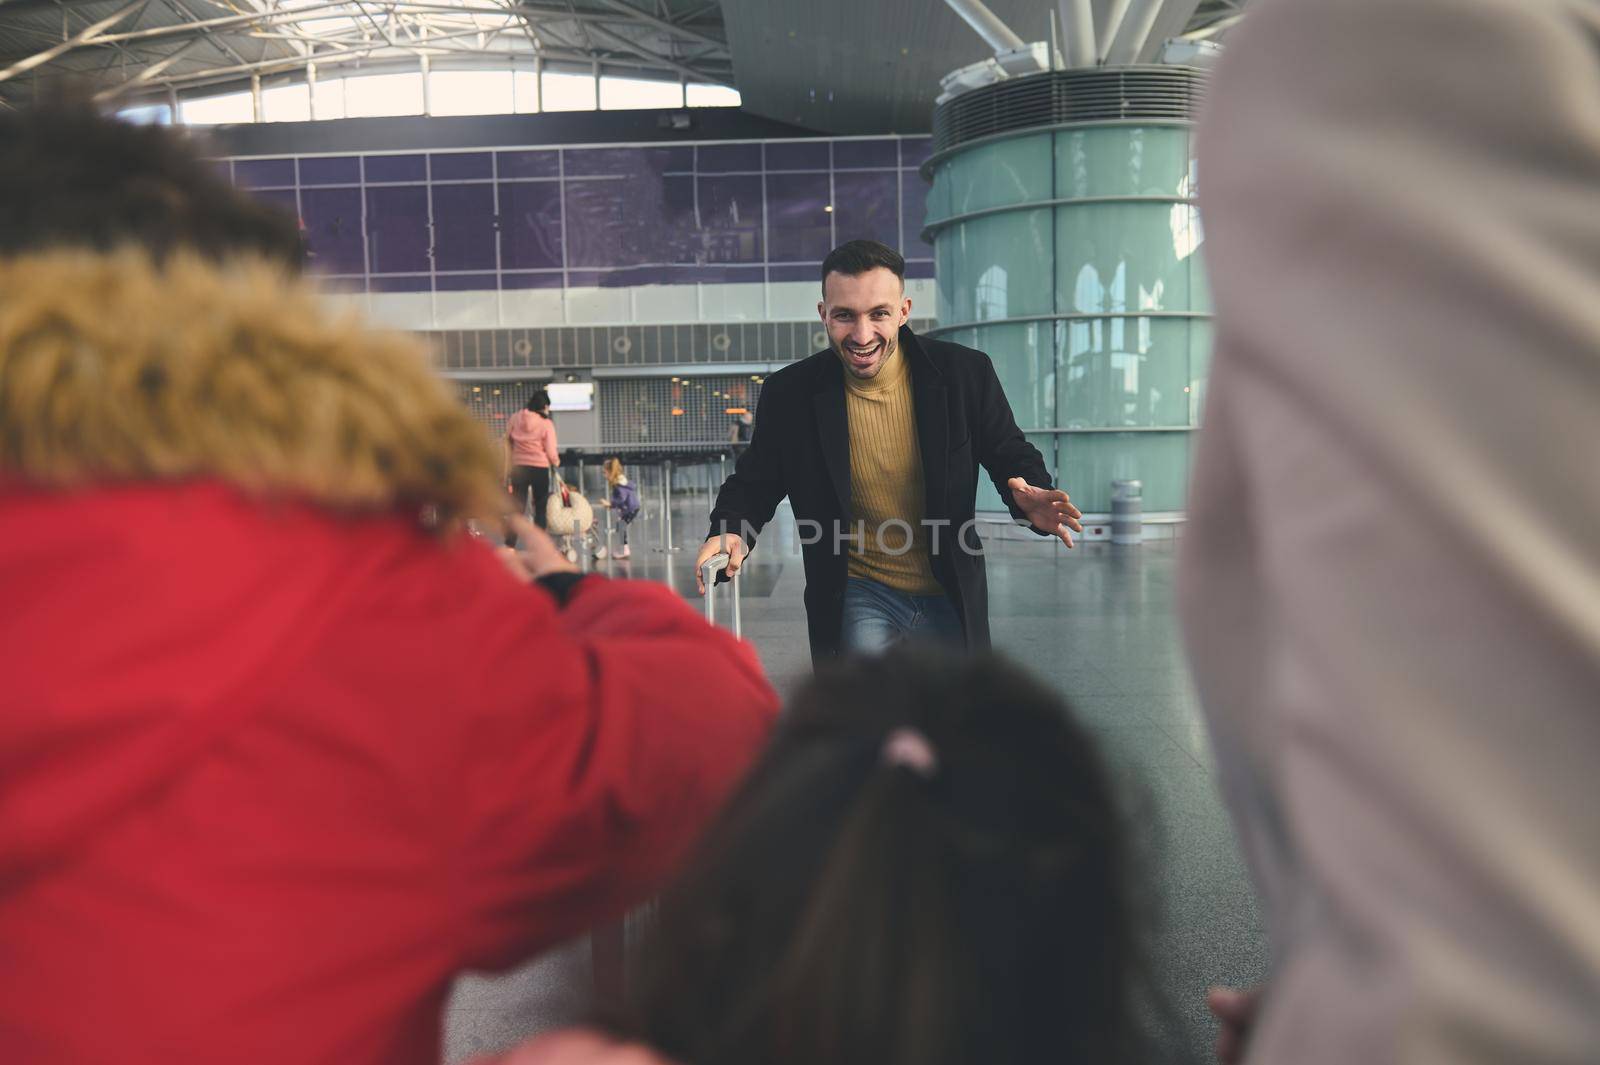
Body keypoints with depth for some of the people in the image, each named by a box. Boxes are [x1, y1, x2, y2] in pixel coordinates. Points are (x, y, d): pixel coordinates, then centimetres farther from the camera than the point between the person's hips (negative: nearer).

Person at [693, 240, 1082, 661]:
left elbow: (1011, 456, 0)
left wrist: (1029, 497, -23)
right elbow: (755, 482, 0)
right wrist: (732, 530, -23)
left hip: (949, 596, 2)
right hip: (858, 597, -2)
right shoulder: (790, 393, -11)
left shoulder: (966, 373, -11)